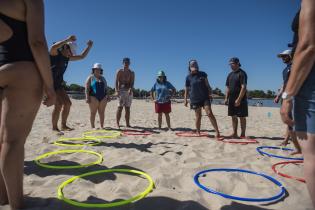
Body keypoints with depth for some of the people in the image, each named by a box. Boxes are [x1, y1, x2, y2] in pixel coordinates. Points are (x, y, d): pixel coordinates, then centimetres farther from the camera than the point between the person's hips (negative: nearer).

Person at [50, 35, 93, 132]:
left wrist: (89, 46, 9)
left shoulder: (67, 57, 12)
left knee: (67, 103, 4)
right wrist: (68, 39, -32)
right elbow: (53, 47, -35)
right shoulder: (55, 53, -9)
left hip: (58, 84, 8)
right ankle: (54, 128, -7)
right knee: (59, 104, -18)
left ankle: (63, 125, 14)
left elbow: (82, 56, 19)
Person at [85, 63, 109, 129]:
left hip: (102, 98, 4)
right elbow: (87, 88, -4)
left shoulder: (103, 78, 18)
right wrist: (87, 97, -14)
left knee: (102, 112, 2)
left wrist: (107, 96, 8)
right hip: (93, 97, -4)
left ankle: (102, 126, 6)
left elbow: (106, 88, 19)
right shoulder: (90, 77, 4)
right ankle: (93, 127, 2)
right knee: (93, 112, -3)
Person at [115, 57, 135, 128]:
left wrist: (130, 89, -19)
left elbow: (132, 82, 0)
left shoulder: (132, 73, 12)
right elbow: (116, 82, -3)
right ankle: (117, 123, -6)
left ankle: (127, 124, 8)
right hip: (121, 91, -3)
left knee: (128, 108, 4)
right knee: (120, 107, -9)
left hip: (129, 91, 3)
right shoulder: (119, 71, 5)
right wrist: (117, 91, -17)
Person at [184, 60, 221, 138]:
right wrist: (185, 100, 4)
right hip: (195, 99, 0)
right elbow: (186, 89, 6)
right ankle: (198, 133, 20)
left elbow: (207, 85, 9)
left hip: (205, 97, 0)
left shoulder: (202, 74, 5)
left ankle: (217, 131, -7)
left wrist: (210, 94, 3)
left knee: (209, 113, -10)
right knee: (198, 117, 5)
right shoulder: (188, 77, 3)